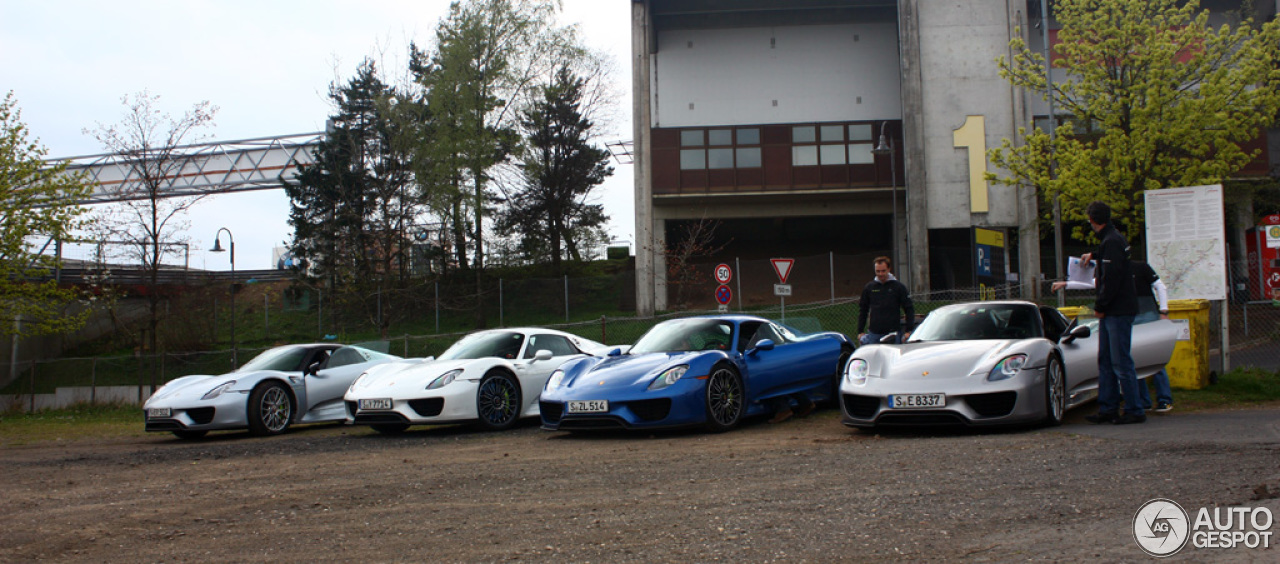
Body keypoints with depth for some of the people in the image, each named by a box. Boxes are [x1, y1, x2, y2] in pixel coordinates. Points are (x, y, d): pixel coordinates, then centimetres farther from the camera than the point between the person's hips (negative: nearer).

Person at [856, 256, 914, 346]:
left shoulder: (898, 287, 1)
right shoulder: (869, 287, 8)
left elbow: (909, 309, 3)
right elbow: (862, 309, 15)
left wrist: (908, 331, -4)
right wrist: (860, 331, 10)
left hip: (893, 333, -2)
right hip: (873, 334, 2)